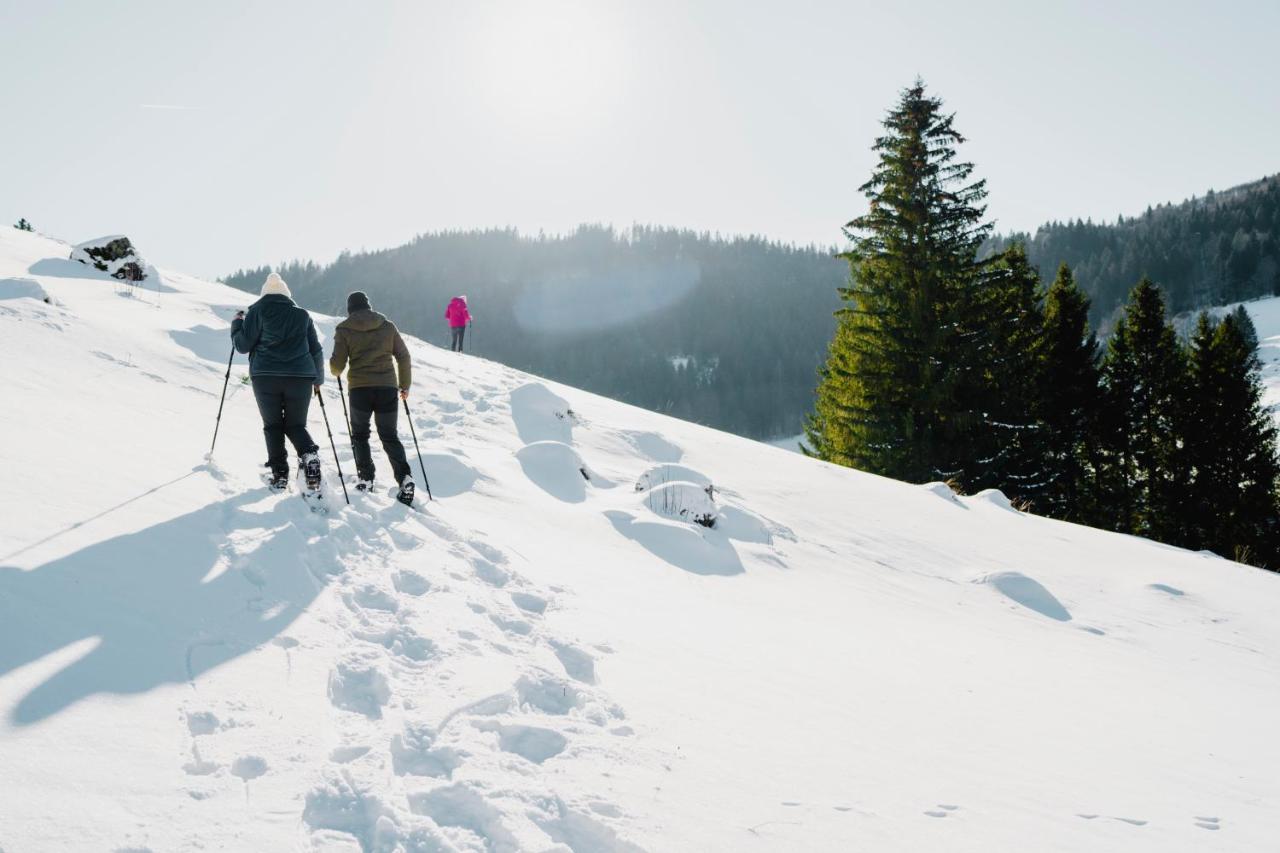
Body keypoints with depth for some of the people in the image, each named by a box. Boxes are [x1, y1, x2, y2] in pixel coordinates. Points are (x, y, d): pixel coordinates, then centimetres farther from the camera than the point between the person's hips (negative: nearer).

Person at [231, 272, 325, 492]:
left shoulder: (258, 310, 5)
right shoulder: (303, 315, 13)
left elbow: (243, 345, 1)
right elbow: (316, 351, 14)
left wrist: (236, 324, 20)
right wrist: (318, 379, 26)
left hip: (266, 377, -2)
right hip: (300, 377, 2)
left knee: (273, 426, 10)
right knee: (296, 425, 13)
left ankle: (279, 474, 2)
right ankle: (309, 455, -15)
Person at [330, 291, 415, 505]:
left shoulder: (344, 330, 1)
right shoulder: (388, 326, 6)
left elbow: (337, 364, -3)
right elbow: (403, 356, 5)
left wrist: (336, 371, 20)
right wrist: (405, 385, 15)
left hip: (359, 388, -2)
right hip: (388, 387, 2)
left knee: (360, 434, 17)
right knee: (389, 436, 10)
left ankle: (366, 479, 8)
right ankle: (404, 477, -9)